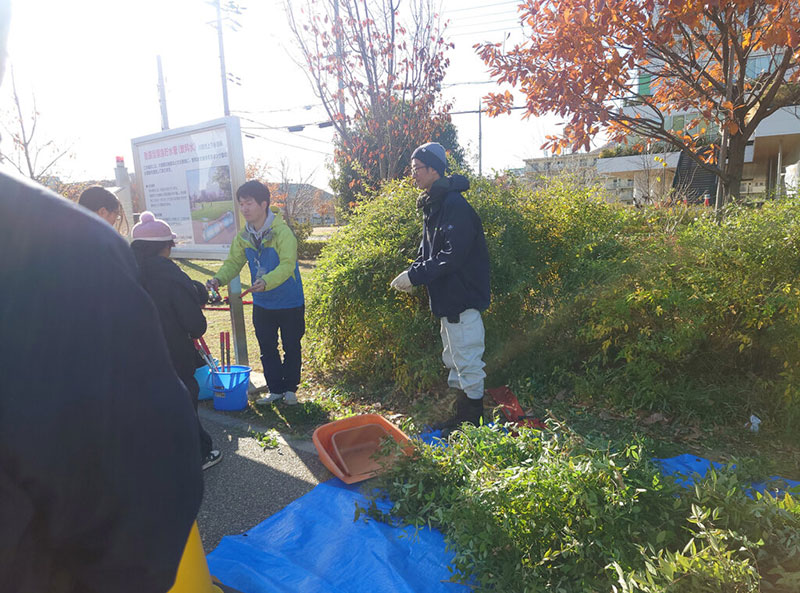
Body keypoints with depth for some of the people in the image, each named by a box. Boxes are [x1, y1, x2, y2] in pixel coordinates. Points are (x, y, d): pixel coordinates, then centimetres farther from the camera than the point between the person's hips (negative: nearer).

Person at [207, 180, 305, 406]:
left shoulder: (282, 232, -21)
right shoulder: (243, 237, 0)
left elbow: (287, 265, -31)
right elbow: (233, 262, 4)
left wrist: (267, 281, -48)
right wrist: (219, 279, -16)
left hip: (290, 303, -5)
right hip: (262, 304, 6)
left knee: (291, 348, 9)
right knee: (267, 349, 13)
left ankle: (290, 388, 27)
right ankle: (275, 389, 29)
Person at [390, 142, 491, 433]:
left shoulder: (455, 205, -19)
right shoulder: (431, 205, 13)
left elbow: (452, 256, -25)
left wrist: (415, 275, -21)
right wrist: (413, 272, 0)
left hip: (462, 298, -11)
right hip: (446, 299, 11)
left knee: (467, 361, 0)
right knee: (453, 360, 19)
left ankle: (472, 418, 14)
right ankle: (461, 415, 33)